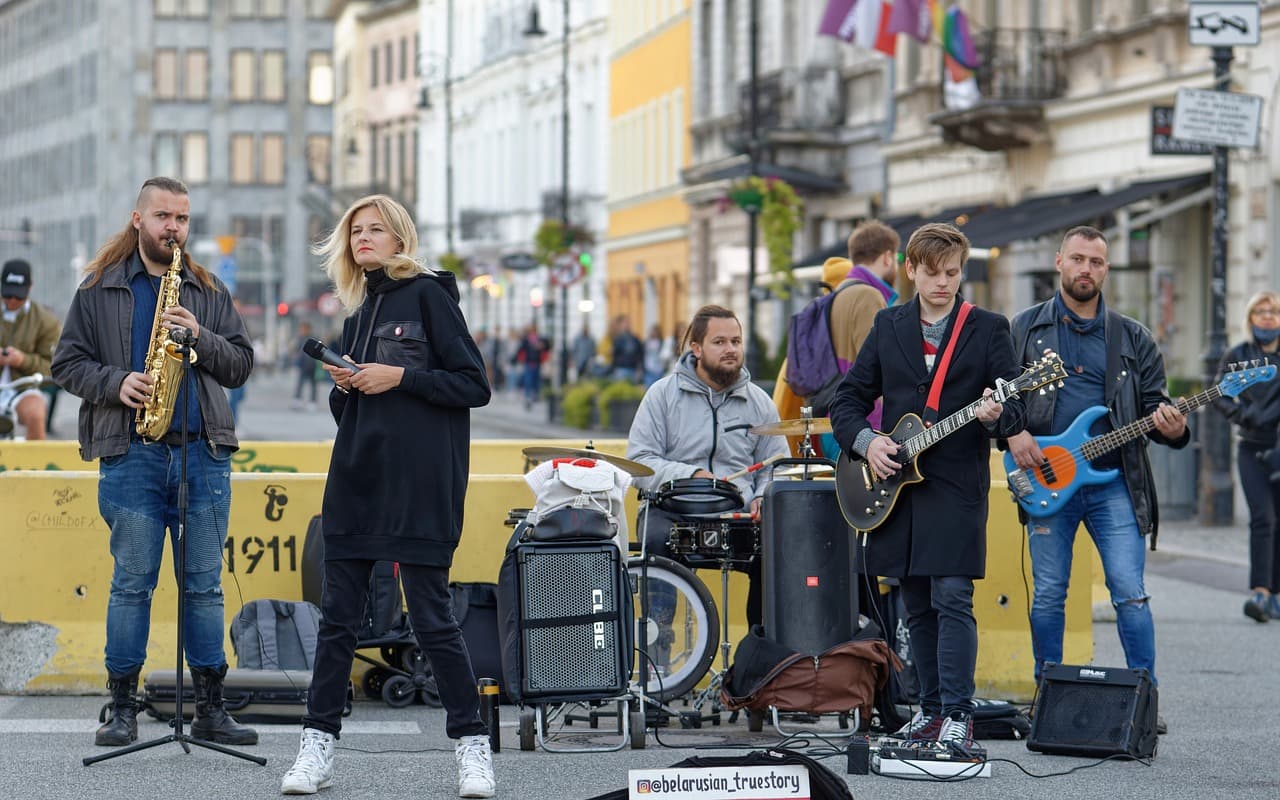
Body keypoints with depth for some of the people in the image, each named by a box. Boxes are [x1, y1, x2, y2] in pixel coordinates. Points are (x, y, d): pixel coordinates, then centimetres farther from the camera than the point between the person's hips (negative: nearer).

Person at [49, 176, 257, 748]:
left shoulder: (209, 292, 14)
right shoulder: (99, 289, 8)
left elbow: (240, 365, 9)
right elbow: (67, 362, 6)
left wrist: (200, 337, -8)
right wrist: (115, 383, -11)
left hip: (203, 452, 2)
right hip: (132, 453, -2)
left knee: (205, 584, 3)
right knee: (132, 582, -1)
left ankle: (210, 707, 8)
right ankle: (122, 708, 6)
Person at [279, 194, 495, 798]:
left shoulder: (428, 295, -3)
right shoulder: (359, 313, 17)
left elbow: (474, 385, -7)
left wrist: (400, 377, -15)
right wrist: (344, 387, 1)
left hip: (419, 486, -6)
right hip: (356, 481, 6)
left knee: (432, 617, -4)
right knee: (338, 617, 5)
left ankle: (471, 746, 5)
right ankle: (317, 747, 9)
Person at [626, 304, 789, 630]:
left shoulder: (758, 402, 13)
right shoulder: (663, 394, 4)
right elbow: (638, 462, -2)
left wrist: (763, 498, -6)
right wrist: (688, 476, -17)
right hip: (671, 511, -2)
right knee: (656, 539, -34)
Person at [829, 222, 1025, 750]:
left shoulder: (988, 329, 3)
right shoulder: (888, 327, 12)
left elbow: (1016, 407, -2)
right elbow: (848, 399, 14)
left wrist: (997, 415, -25)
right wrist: (866, 441, -4)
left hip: (958, 488, -4)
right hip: (896, 483, 4)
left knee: (952, 599, -12)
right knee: (918, 607, 9)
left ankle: (958, 716, -10)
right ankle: (931, 709, 18)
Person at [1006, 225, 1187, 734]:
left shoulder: (1132, 338, 11)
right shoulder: (1026, 329, 9)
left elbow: (1154, 405, 11)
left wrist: (1171, 429, -11)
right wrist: (1012, 433, -7)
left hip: (1114, 483, 0)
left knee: (1130, 592, -8)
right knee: (1048, 595, 4)